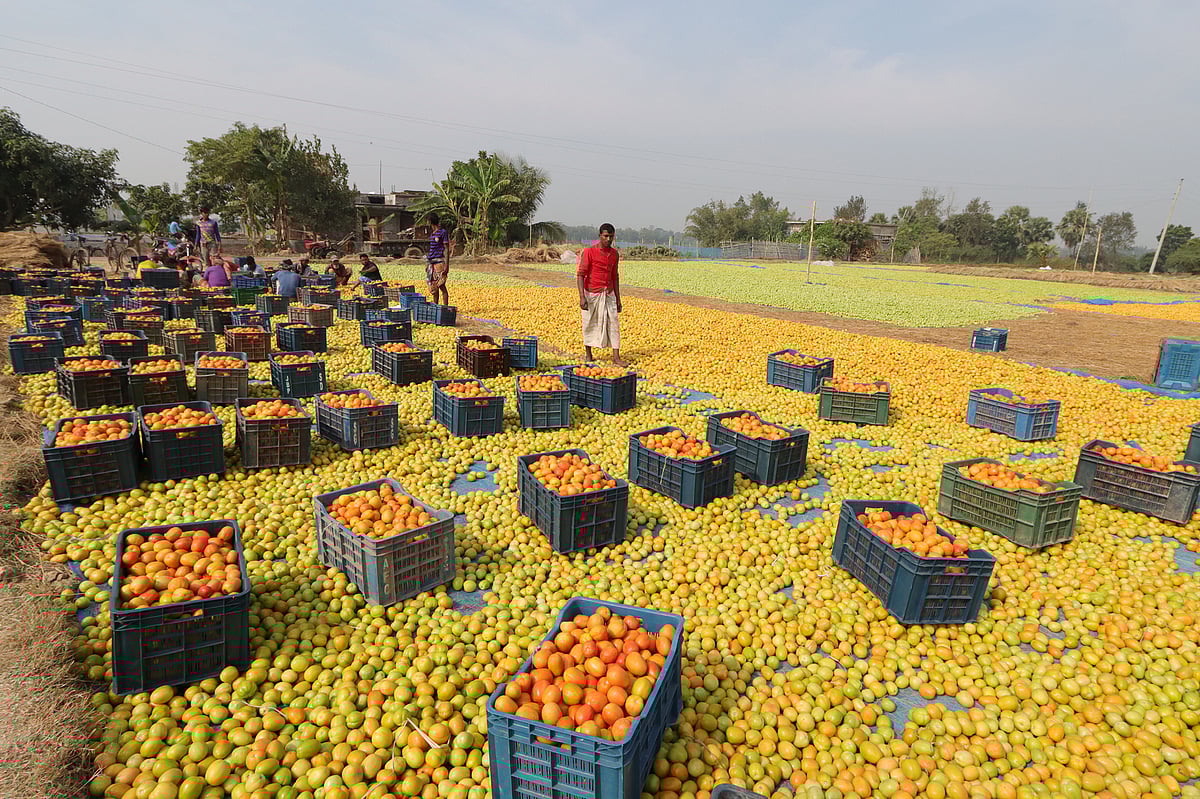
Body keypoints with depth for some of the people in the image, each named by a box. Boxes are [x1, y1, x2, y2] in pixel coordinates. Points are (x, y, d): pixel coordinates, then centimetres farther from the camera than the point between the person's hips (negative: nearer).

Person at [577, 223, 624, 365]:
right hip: (592, 295, -4)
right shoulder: (589, 252, -10)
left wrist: (618, 299, 13)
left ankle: (616, 357, 0)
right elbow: (580, 274, -13)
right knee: (590, 324, 6)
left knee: (613, 324, -2)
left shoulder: (615, 254, 7)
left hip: (608, 294, 5)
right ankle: (588, 355, 20)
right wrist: (582, 297, -22)